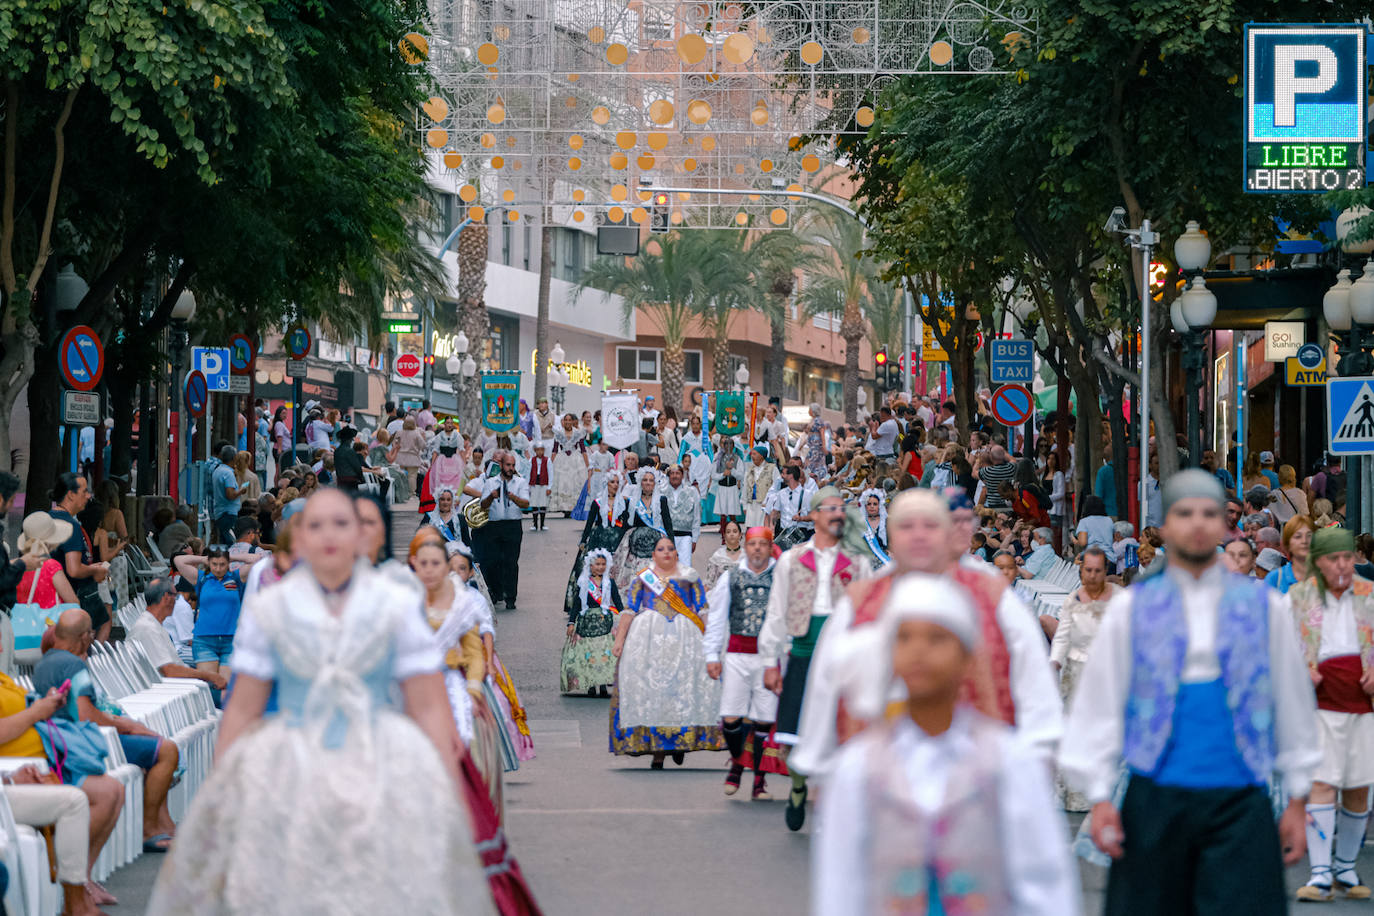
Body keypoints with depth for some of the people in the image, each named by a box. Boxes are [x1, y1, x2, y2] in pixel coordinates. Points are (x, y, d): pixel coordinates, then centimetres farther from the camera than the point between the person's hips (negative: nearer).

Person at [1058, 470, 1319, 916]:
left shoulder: (1265, 607, 8)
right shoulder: (1131, 608, 5)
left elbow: (1292, 703, 11)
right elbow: (1098, 706, 4)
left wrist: (1297, 800, 10)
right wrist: (1099, 798, -2)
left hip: (1240, 802, 0)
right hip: (1156, 800, 0)